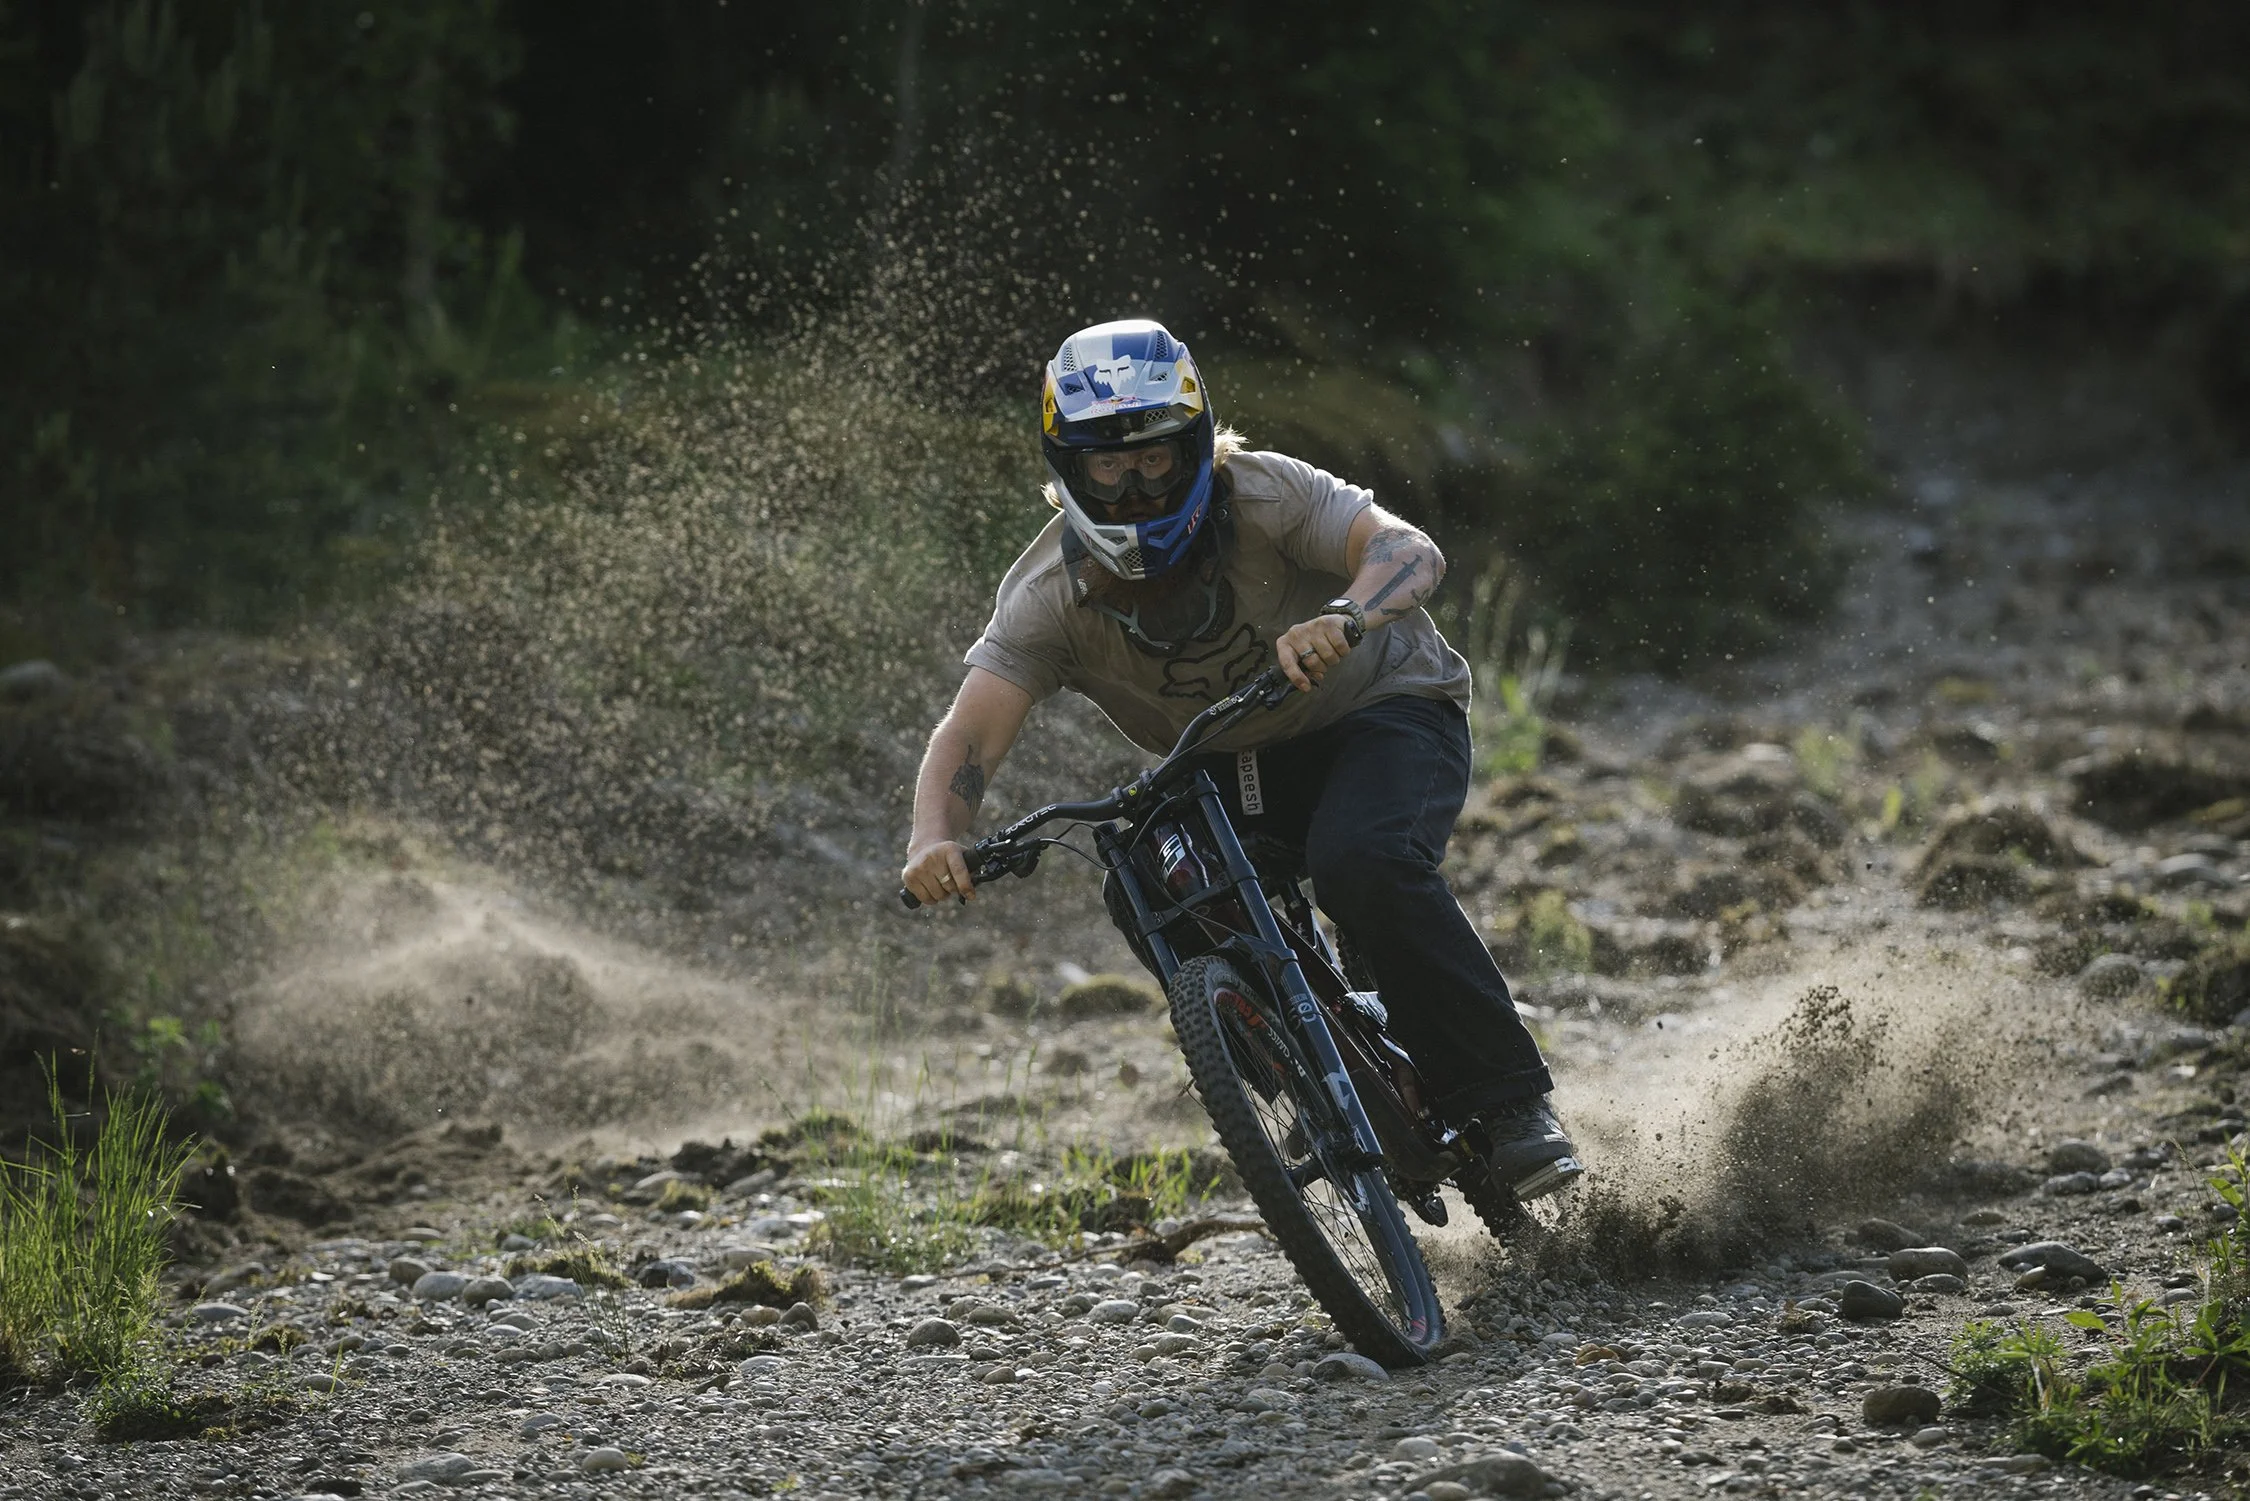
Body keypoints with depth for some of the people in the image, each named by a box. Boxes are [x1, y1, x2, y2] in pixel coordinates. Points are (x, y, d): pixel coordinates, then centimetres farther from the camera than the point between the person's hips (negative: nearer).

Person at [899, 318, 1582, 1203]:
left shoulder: (1261, 496, -25)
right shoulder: (1047, 598, -19)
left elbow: (1410, 552, -38)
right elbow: (969, 736, -28)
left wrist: (1341, 619, -60)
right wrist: (934, 840, -49)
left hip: (1381, 711, -4)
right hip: (1234, 764, 4)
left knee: (1363, 864, -32)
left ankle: (1511, 1102, -22)